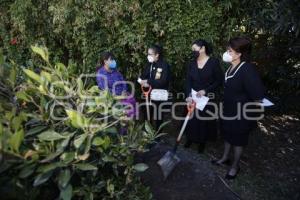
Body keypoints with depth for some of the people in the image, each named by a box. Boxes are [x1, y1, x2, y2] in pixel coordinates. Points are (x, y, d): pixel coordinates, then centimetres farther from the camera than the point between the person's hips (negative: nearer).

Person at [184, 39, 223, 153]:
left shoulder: (214, 62, -11)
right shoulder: (192, 63, 1)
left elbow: (219, 81, -10)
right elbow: (188, 81, -3)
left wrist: (205, 91, -19)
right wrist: (188, 95, -18)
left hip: (207, 98, -3)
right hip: (193, 97, 3)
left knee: (205, 120, 9)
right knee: (192, 119, 10)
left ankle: (202, 142, 27)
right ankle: (190, 138, 31)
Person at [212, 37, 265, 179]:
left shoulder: (247, 70, -27)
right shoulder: (231, 67, -2)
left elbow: (257, 95, -25)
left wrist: (251, 113, -15)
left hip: (241, 113, -7)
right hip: (228, 109, 8)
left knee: (238, 139, 12)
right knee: (228, 135, 23)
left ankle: (235, 166, 33)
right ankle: (225, 158, 45)